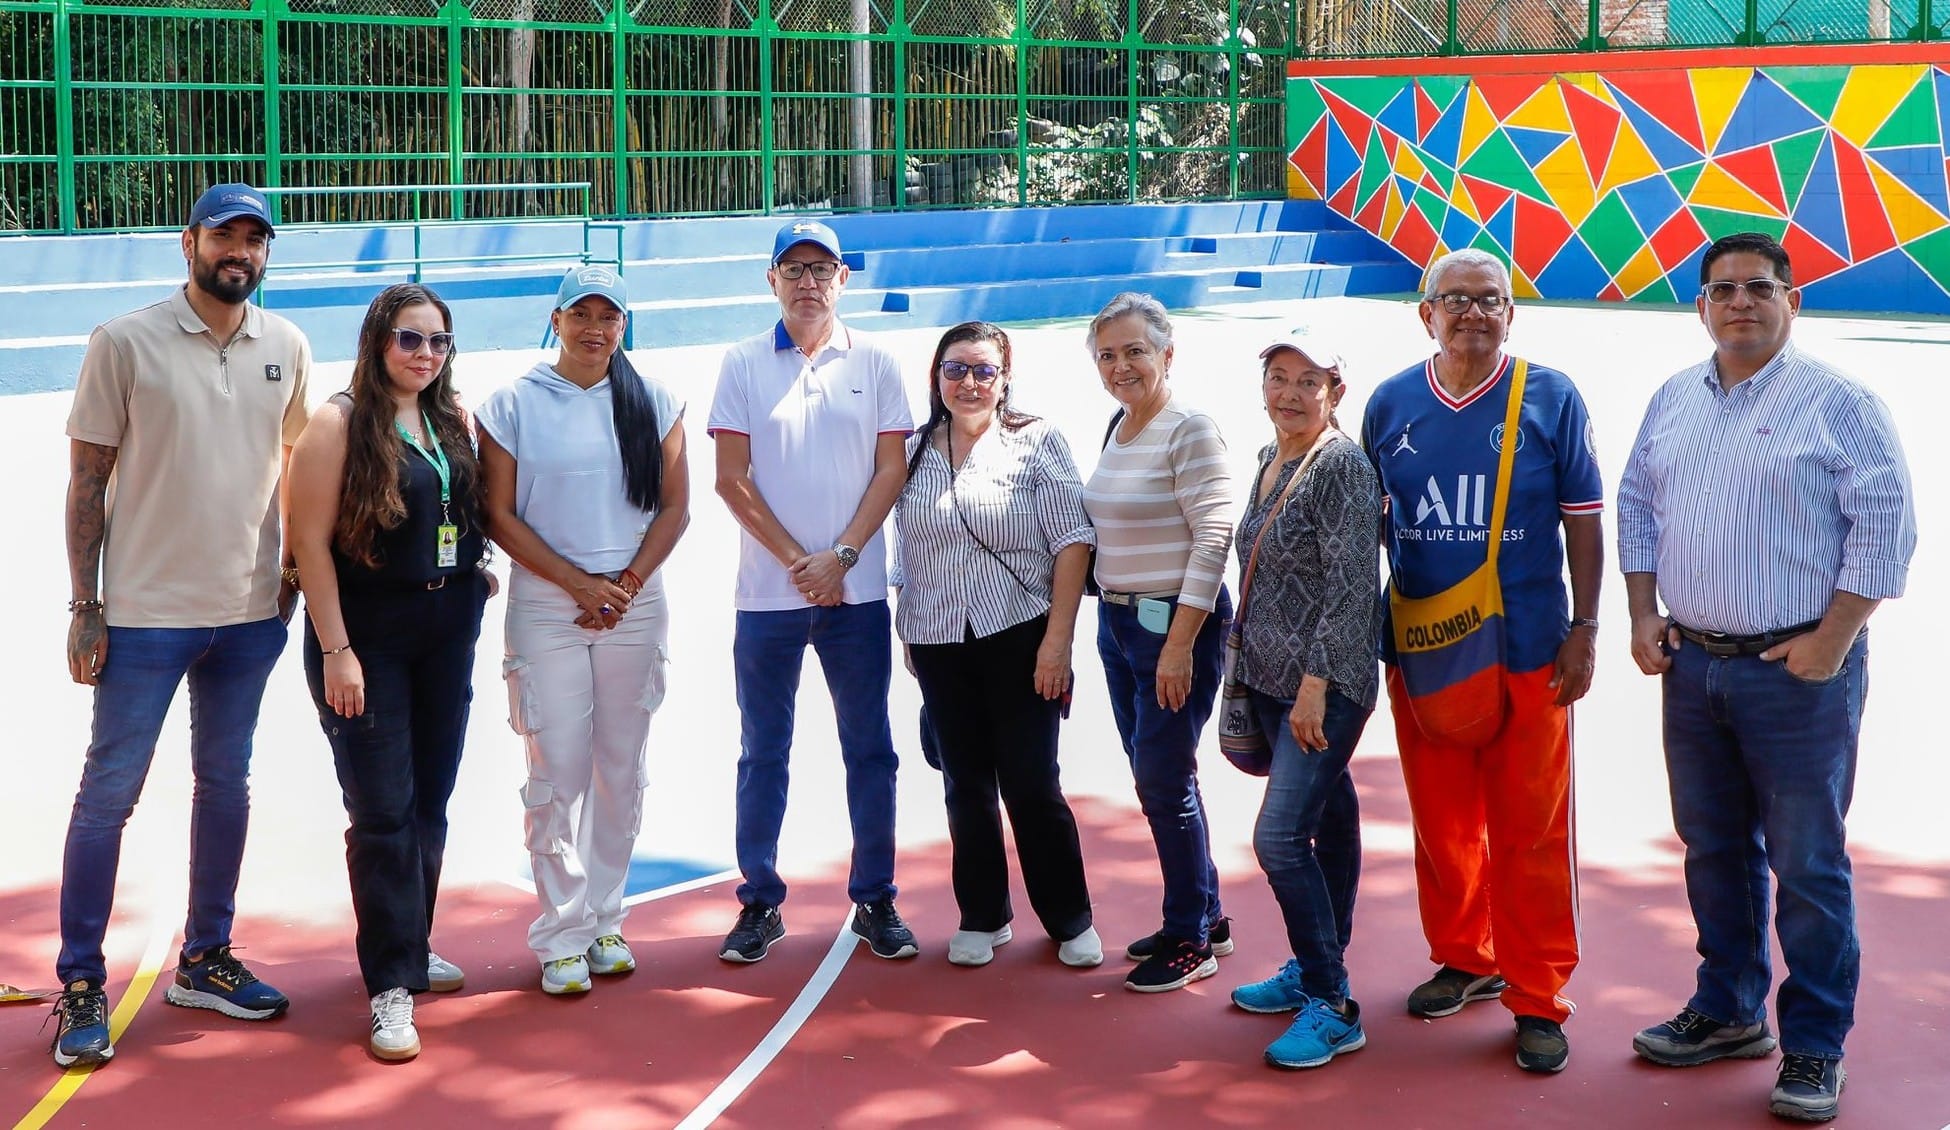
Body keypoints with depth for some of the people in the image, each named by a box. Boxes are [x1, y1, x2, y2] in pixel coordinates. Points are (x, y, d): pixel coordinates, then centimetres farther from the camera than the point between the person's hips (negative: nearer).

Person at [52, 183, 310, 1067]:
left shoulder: (286, 347, 4)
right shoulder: (125, 343, -7)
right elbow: (88, 478, -6)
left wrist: (294, 572, 9)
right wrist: (85, 607, -8)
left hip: (251, 609, 4)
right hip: (145, 611, -4)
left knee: (226, 783, 14)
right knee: (110, 790, -1)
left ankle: (205, 960, 28)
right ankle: (80, 985, 9)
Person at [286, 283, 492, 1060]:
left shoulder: (453, 421, 8)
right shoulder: (340, 422, -10)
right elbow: (311, 540, -13)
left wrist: (477, 578, 4)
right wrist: (336, 651, -16)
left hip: (446, 636, 6)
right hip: (367, 636, -6)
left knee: (430, 804, 12)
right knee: (383, 811, -5)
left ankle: (411, 945, 28)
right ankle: (391, 986, 1)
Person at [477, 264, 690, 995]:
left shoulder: (653, 402, 7)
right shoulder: (514, 405, 1)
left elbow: (674, 506, 5)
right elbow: (499, 515, -2)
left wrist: (627, 586, -7)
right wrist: (580, 583, -9)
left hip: (635, 606, 2)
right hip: (545, 606, -2)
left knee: (623, 772, 6)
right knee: (557, 773, -4)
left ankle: (605, 920, 19)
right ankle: (562, 936, 4)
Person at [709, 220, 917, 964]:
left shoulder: (873, 364, 5)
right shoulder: (743, 365, 3)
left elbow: (892, 469, 1)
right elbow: (732, 478, -1)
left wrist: (842, 555, -9)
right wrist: (796, 560, -8)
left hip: (856, 591, 1)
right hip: (767, 593, 0)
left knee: (870, 749, 6)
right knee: (763, 753, 5)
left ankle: (875, 901, 16)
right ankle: (760, 903, 15)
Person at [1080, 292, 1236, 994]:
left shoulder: (1189, 430, -13)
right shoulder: (1116, 429, 12)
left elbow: (1214, 535, -19)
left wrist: (1180, 642, -22)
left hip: (1175, 623, -8)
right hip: (1117, 621, 8)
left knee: (1163, 780, -4)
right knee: (1155, 779, 13)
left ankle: (1191, 941, 9)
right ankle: (1207, 918, 26)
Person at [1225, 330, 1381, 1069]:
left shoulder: (1341, 466, -15)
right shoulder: (1270, 460, 11)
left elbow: (1350, 587, -19)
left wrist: (1315, 683, -22)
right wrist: (1251, 664, 21)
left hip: (1327, 687, -8)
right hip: (1272, 680, 8)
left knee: (1280, 836, -13)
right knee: (1329, 819, 17)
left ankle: (1331, 1008, -5)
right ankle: (1314, 968, 26)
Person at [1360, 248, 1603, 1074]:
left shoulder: (1549, 399, -2)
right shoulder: (1391, 404, 5)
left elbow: (1584, 521, 1)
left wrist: (1584, 629, -4)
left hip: (1526, 650, -3)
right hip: (1419, 651, 3)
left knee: (1530, 829, 0)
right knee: (1440, 820, 12)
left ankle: (1538, 1000, 9)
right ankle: (1464, 960, 31)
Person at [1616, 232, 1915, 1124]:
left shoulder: (1836, 402, -8)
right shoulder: (1673, 400, 11)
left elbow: (1886, 524, -11)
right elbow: (1637, 506, 17)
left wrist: (1832, 642, -15)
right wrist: (1644, 616, 6)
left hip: (1796, 672, -6)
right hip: (1692, 665, 6)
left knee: (1808, 864, -1)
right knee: (1714, 850, 15)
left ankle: (1814, 1048, 9)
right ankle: (1728, 1012, 30)